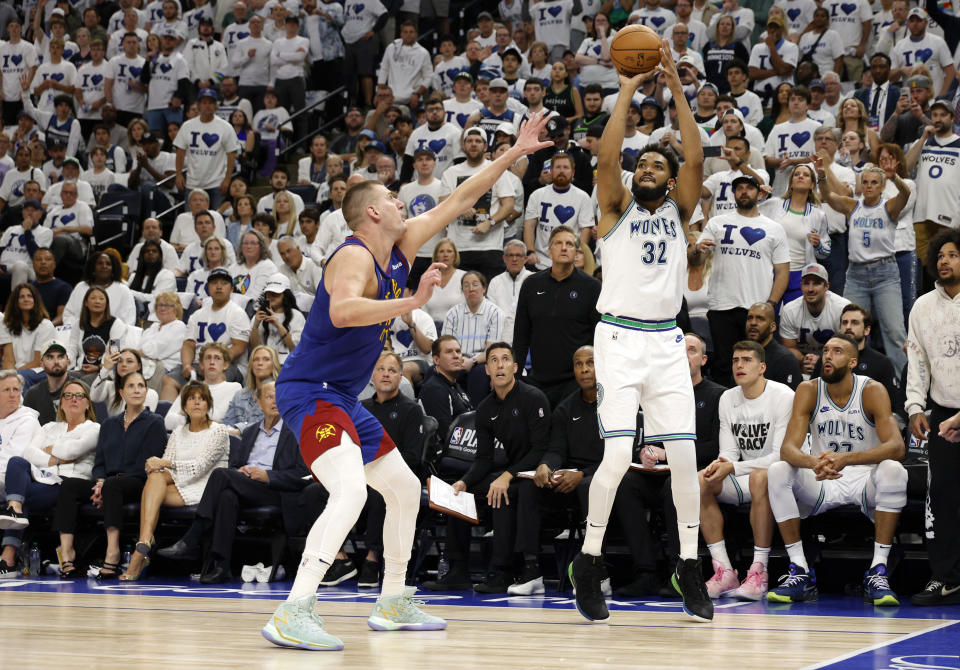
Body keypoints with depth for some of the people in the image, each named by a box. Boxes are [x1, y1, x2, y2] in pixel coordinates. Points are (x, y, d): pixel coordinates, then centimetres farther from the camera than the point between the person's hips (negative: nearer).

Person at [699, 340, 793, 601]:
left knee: (760, 477, -39)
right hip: (745, 478, 6)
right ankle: (724, 572, -19)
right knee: (701, 480, -18)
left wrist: (733, 468, -25)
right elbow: (730, 452, 8)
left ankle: (759, 572, -35)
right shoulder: (728, 399, 7)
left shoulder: (784, 396, -14)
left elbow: (782, 455, -19)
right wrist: (719, 465, -19)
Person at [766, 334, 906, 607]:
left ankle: (878, 573, -29)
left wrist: (845, 458, -42)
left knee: (893, 471, -33)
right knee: (777, 472, -25)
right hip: (820, 483, 2)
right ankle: (800, 573, -20)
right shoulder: (809, 390, -5)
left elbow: (896, 446, -25)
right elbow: (788, 448, -15)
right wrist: (812, 462, -41)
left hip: (864, 481, -2)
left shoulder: (872, 391, -12)